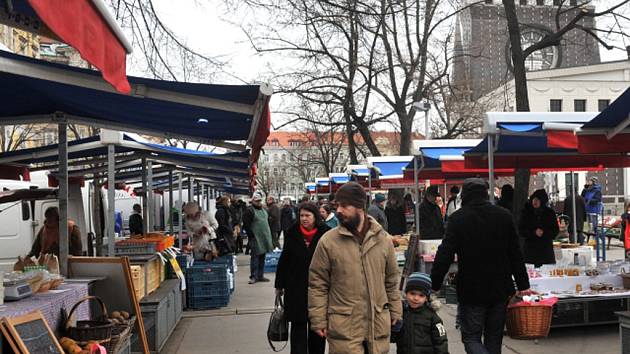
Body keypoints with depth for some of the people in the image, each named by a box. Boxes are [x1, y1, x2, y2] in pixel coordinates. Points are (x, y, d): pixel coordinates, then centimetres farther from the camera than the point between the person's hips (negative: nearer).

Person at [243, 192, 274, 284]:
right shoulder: (249, 211, -9)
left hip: (265, 238, 8)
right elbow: (246, 225, -14)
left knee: (262, 257, 12)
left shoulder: (263, 210, 16)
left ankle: (260, 275, 19)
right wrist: (251, 235, -16)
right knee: (255, 257, -5)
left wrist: (269, 234, 19)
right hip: (255, 238, -7)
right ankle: (253, 276, 1)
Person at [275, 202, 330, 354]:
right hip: (296, 287, 1)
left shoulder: (325, 234, -7)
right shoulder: (292, 233, 0)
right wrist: (279, 284, 7)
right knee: (298, 325, 3)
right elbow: (284, 260, 6)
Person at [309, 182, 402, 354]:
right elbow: (317, 285, -3)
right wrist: (319, 321, -6)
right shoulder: (328, 241, -5)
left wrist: (395, 314, 11)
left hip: (379, 326, 3)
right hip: (344, 328, -3)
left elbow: (392, 282, 12)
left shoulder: (382, 239, 4)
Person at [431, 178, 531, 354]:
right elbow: (516, 254, 4)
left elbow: (445, 255, -14)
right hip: (500, 290, 4)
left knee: (471, 337, 5)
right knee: (494, 338, 17)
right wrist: (523, 285, 10)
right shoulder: (504, 216, 1)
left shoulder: (458, 218, -10)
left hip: (471, 290, -4)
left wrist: (434, 285, -4)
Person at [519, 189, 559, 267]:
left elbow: (555, 231, 4)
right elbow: (521, 230, -1)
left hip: (546, 249, 1)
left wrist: (544, 232, -14)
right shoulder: (526, 212, 2)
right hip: (530, 248, -1)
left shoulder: (550, 213, 4)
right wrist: (534, 232, -16)